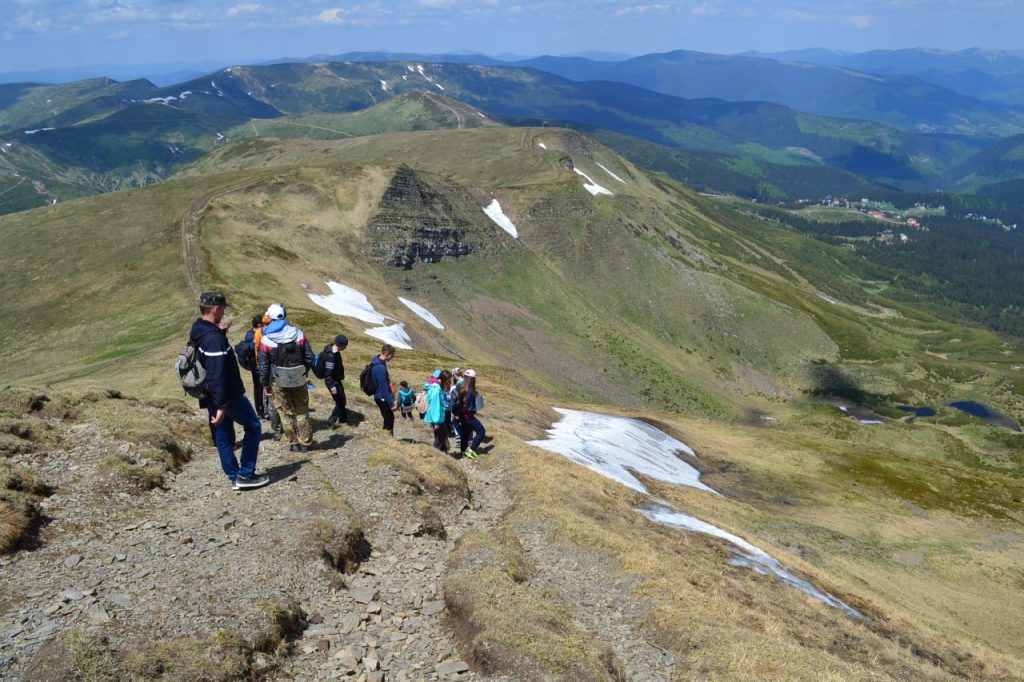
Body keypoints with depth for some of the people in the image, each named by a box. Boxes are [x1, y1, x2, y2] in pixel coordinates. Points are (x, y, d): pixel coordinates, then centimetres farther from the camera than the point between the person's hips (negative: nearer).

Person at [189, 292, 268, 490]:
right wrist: (221, 406, -27)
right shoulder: (214, 338, -25)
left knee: (223, 435, 14)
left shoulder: (196, 333, 6)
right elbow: (217, 375, -28)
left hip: (211, 397, 9)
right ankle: (246, 474, 5)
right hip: (228, 396, -9)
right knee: (253, 426, 5)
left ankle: (234, 476, 23)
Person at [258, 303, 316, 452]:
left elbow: (264, 366, -6)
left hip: (278, 382, -1)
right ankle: (305, 443, 19)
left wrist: (265, 385, 6)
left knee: (286, 412, 12)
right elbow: (309, 357, -1)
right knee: (302, 411, 14)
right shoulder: (298, 334, -6)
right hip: (299, 380, 2)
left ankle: (293, 443, 18)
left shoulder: (265, 340, -11)